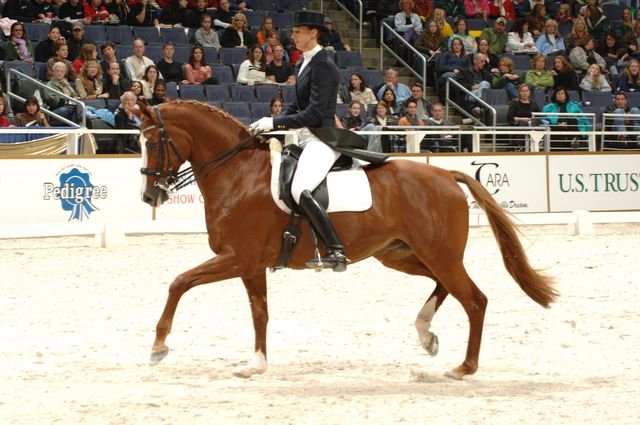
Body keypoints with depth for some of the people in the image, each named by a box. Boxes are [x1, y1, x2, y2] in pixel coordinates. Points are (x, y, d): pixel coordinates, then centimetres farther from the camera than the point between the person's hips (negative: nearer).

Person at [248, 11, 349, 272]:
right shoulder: (304, 65, 16)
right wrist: (269, 125, 8)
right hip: (306, 140, 11)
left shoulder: (322, 67, -14)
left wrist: (274, 123, -21)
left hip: (322, 140, -11)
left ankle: (336, 252, -34)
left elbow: (314, 114, -21)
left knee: (299, 190, -31)